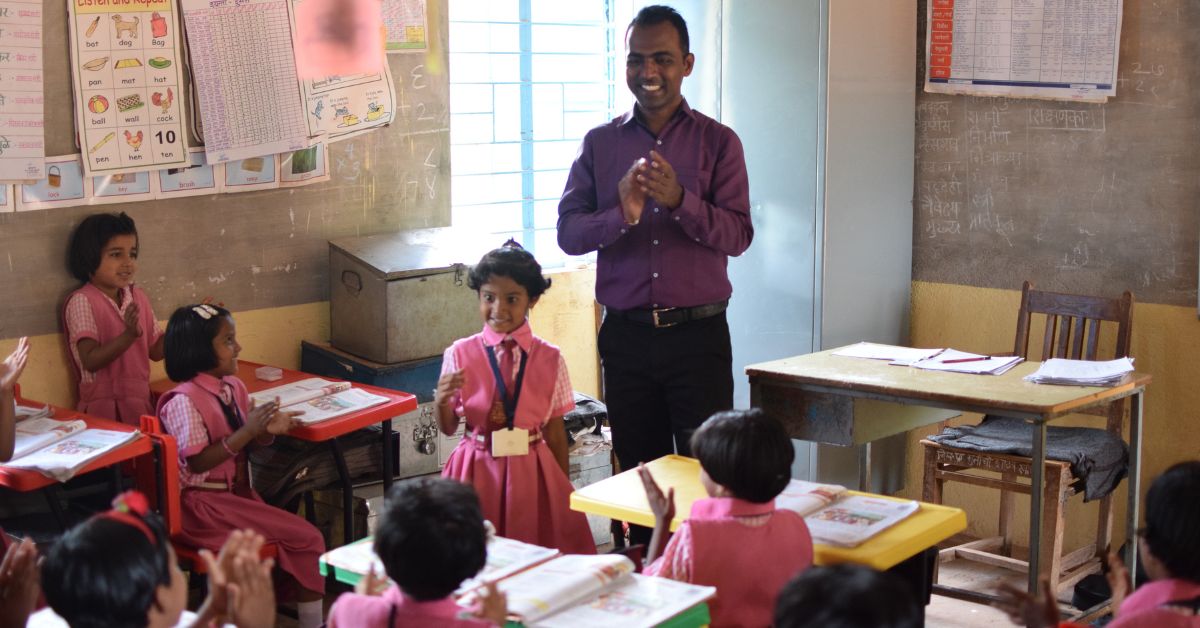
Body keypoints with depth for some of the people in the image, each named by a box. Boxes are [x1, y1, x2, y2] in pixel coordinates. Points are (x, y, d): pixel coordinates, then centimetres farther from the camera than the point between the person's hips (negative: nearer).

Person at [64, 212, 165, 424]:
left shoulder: (137, 296, 9)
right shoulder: (82, 301, -9)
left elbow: (156, 350, 12)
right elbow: (91, 361, -18)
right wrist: (130, 335, -30)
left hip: (140, 403, 6)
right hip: (104, 409, -5)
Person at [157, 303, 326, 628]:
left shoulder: (234, 386, 6)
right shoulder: (184, 400, -17)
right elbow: (197, 462, -20)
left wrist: (268, 431, -6)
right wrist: (247, 430, -25)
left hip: (238, 491, 8)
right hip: (203, 503, -8)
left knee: (306, 540, -9)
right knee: (304, 537, -15)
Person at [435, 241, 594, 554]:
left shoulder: (549, 358, -3)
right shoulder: (459, 354, -3)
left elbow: (555, 431, 4)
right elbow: (448, 428, 2)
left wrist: (563, 490, 7)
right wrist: (441, 401, -18)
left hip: (531, 470, 0)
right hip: (478, 469, 0)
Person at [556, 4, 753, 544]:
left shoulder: (718, 141, 2)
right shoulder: (600, 143, 8)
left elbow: (738, 235, -7)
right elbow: (568, 232, -1)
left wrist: (679, 200, -23)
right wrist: (621, 214, -20)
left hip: (698, 333, -2)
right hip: (625, 333, 2)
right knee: (637, 472, 10)